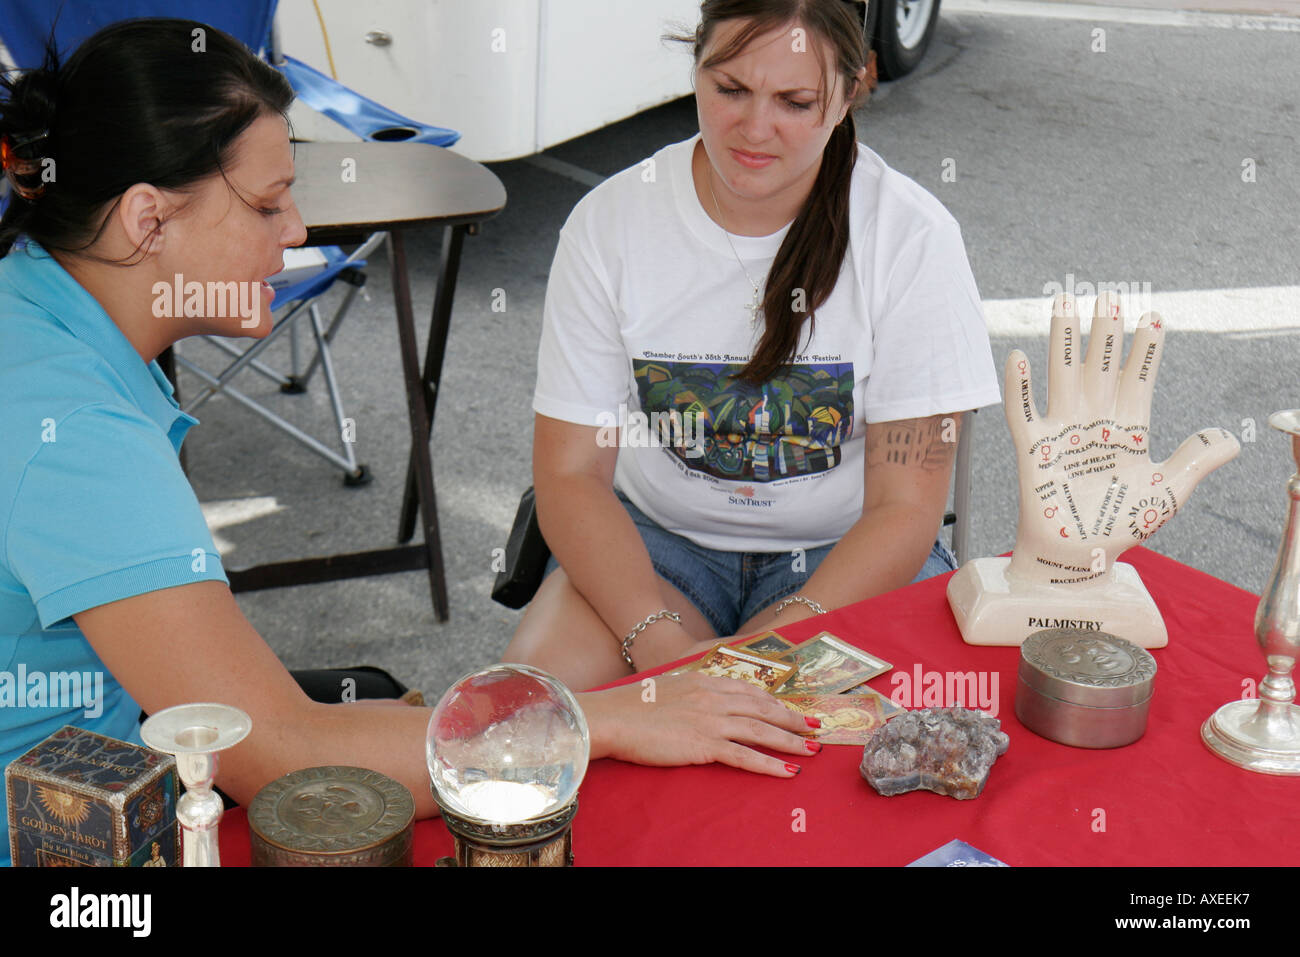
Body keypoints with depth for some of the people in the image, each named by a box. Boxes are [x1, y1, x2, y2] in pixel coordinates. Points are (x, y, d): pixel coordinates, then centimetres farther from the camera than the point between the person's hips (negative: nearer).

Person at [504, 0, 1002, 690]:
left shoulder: (912, 238, -13)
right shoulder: (609, 223, -8)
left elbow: (905, 509, -12)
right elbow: (570, 476, -8)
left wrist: (779, 642, -28)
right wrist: (658, 637, -25)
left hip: (842, 553, -2)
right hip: (651, 538, 2)